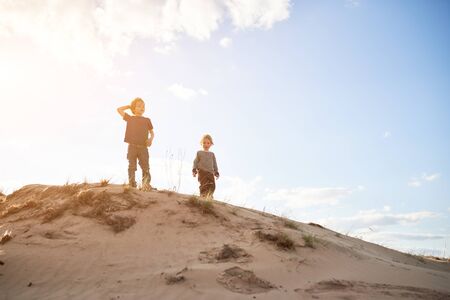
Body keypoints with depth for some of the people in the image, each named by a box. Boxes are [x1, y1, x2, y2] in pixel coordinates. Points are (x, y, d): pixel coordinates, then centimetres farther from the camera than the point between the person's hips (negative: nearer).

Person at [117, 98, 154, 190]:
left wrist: (151, 139, -5)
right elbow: (119, 110, 10)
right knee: (132, 167, 3)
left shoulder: (147, 120, 13)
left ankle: (146, 184, 4)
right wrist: (129, 106, 16)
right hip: (132, 147, 0)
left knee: (145, 167, -1)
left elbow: (152, 132, 15)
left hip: (143, 147, 1)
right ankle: (132, 184, 7)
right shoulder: (130, 118, 11)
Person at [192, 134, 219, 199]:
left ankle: (209, 196, -4)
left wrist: (216, 173, 13)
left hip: (210, 172, 3)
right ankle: (203, 196, -14)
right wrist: (194, 170, -2)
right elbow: (195, 162, 9)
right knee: (204, 185, -16)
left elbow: (215, 164, 21)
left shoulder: (212, 154, 21)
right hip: (202, 171, -3)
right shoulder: (199, 153, 14)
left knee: (212, 185, -11)